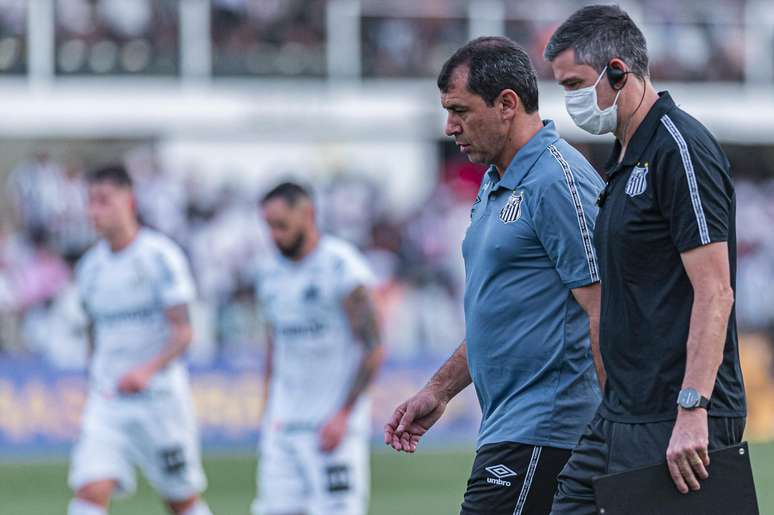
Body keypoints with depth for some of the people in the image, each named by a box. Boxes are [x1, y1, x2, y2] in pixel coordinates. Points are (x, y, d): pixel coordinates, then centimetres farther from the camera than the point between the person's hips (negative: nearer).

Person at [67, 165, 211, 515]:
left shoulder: (160, 256, -9)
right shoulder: (89, 267, 9)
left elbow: (182, 332, -15)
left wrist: (148, 370, -31)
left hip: (160, 394, -4)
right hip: (106, 402, 4)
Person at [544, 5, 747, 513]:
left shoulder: (680, 148, -13)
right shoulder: (627, 157, 17)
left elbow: (714, 291, -19)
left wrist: (692, 412, -25)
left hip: (674, 426, -10)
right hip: (620, 416, 10)